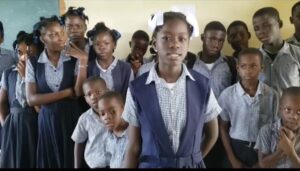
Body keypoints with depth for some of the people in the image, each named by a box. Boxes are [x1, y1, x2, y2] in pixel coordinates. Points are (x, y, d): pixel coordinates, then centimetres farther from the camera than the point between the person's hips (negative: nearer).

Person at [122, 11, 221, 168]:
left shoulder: (202, 85, -7)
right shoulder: (137, 89, -11)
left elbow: (212, 134, 6)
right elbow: (133, 147, -7)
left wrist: (193, 161, 9)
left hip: (193, 165, 1)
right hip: (151, 165, -1)